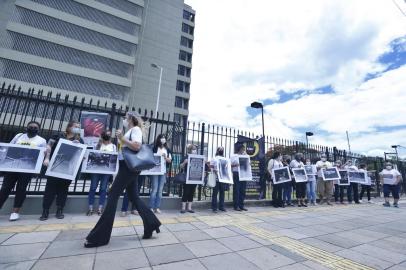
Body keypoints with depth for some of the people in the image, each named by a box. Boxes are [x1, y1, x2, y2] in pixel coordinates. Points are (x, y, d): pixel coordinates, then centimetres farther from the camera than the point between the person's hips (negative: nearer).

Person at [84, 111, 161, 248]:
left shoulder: (136, 129, -6)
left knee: (113, 196, -6)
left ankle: (100, 236, 4)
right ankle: (151, 224, 16)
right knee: (134, 196, 11)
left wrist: (121, 138, -18)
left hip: (129, 166, -10)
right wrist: (121, 139, 13)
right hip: (128, 166, 10)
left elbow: (137, 146, -22)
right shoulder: (130, 131, 22)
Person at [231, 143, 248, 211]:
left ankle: (241, 205, 16)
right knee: (236, 190, -1)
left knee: (243, 190, 7)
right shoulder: (234, 156, 1)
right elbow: (230, 165, -3)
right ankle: (236, 206, 6)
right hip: (236, 174, -5)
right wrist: (236, 165, -21)